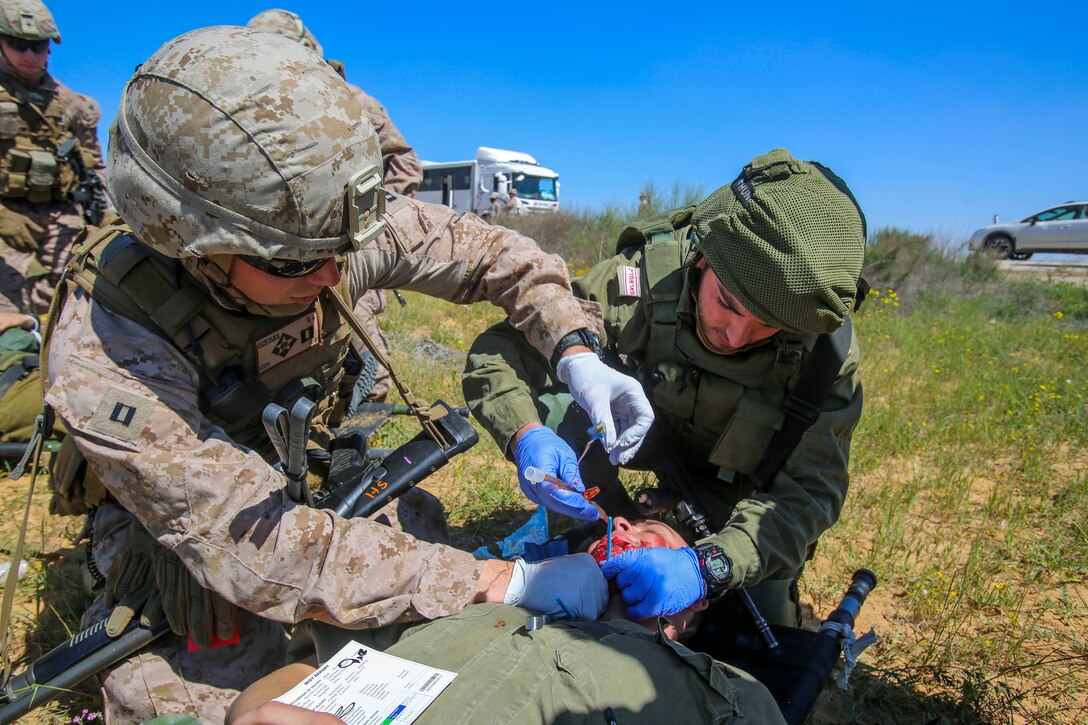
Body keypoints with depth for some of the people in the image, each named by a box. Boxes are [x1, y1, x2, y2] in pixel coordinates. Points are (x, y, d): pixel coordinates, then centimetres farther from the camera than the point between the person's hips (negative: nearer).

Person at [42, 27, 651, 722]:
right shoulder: (103, 354, -35)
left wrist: (577, 353, -30)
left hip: (304, 480, 5)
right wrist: (503, 581, -42)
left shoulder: (325, 235, -24)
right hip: (179, 525, -4)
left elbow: (488, 250, -13)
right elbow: (260, 550, -39)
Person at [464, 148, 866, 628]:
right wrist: (526, 436, -51)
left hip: (738, 481, 1)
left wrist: (707, 564, -50)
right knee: (555, 405, -30)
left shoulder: (829, 350, -32)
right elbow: (497, 351, -30)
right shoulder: (638, 282, -36)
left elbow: (810, 491, -33)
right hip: (645, 427, 0)